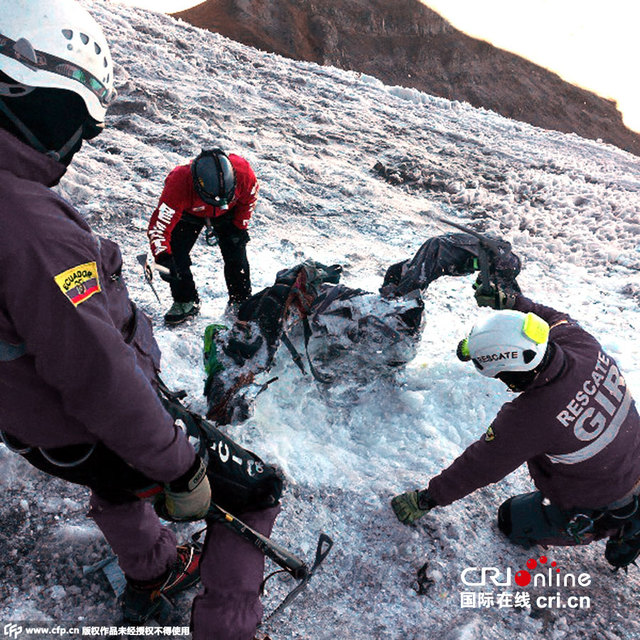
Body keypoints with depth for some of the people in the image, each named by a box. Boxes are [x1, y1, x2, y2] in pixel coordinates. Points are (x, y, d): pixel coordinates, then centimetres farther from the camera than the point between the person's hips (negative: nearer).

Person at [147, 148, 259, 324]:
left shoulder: (242, 171, -38)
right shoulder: (178, 184, -44)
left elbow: (249, 198, -13)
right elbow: (159, 225, -40)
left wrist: (239, 227, -10)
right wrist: (163, 259, -51)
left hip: (228, 212, 1)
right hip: (189, 212, -1)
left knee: (236, 254, -6)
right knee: (176, 254, -11)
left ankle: (241, 302, 16)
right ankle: (185, 301, 12)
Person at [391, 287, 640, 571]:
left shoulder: (526, 418, -38)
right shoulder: (582, 342, -24)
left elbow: (477, 467, -24)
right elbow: (556, 319, 3)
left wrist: (425, 500, -11)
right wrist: (511, 302, 4)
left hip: (595, 513, -6)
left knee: (510, 520, 15)